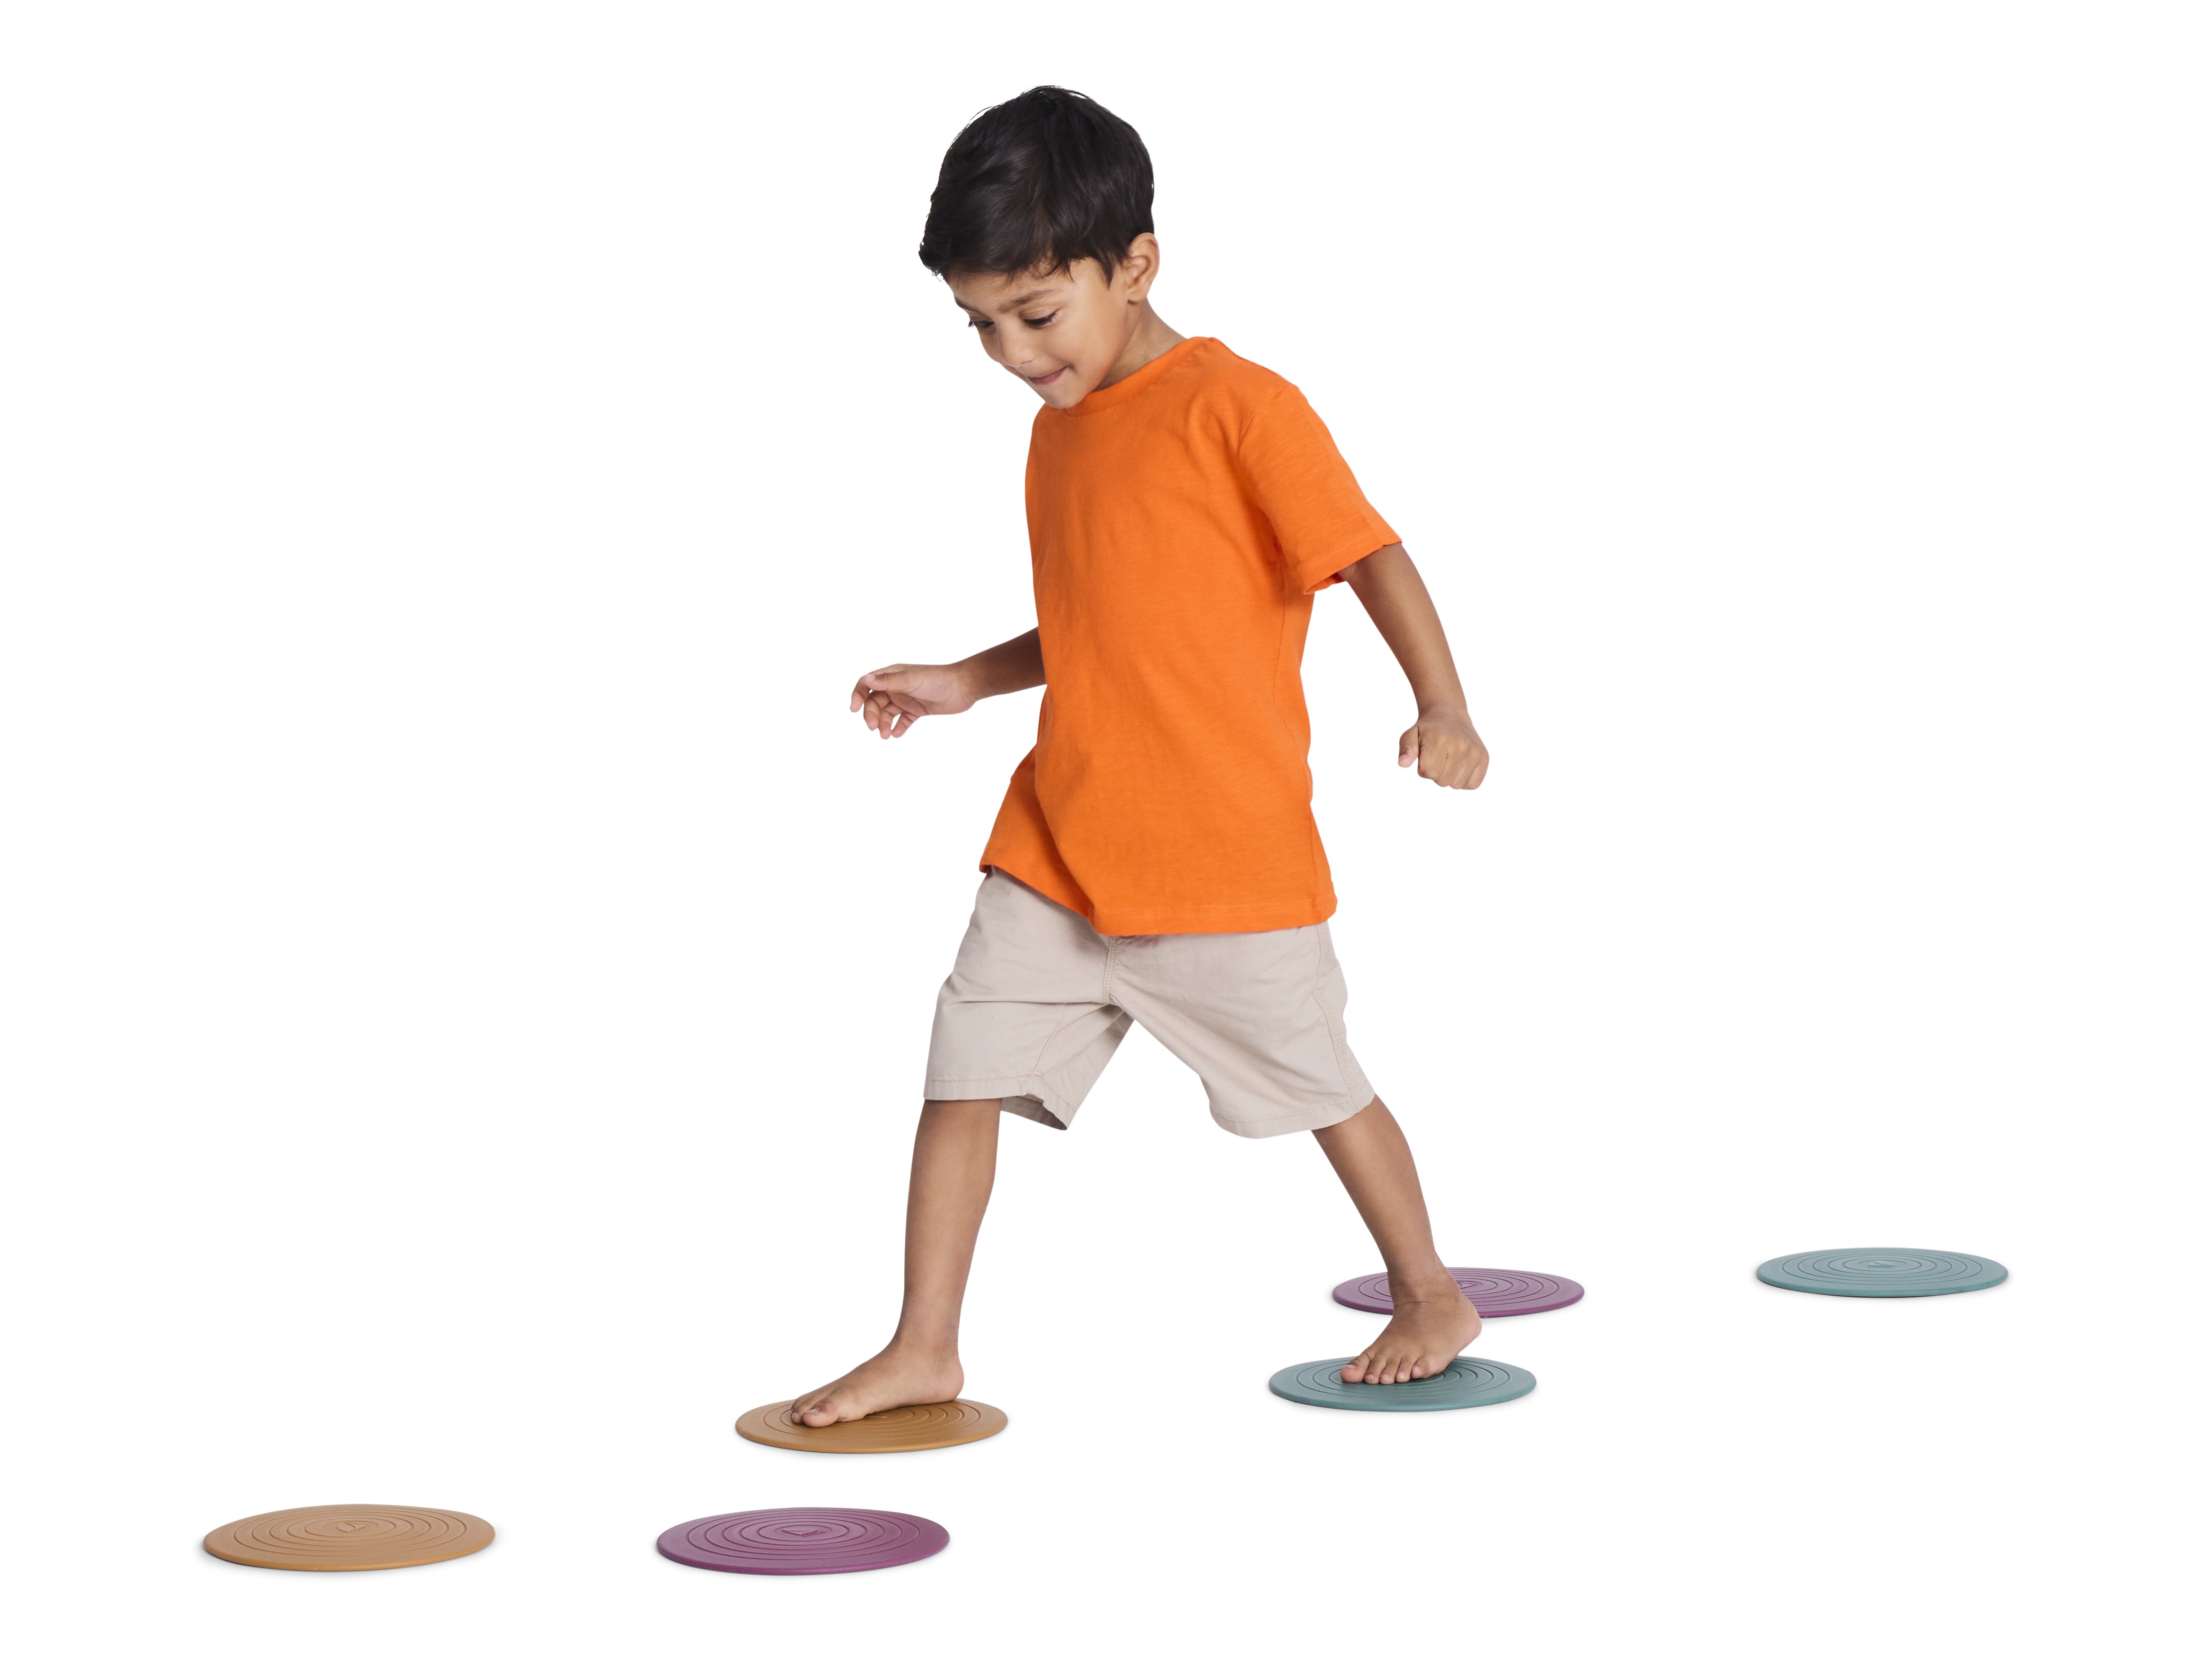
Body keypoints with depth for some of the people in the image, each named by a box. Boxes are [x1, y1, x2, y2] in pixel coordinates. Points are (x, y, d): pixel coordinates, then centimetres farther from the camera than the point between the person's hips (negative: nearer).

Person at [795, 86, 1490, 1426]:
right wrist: (964, 683, 13)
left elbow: (1372, 558, -17)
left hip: (1230, 850, -6)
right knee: (966, 1073, -1)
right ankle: (924, 1350, 8)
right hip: (1058, 848, 6)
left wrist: (1441, 708, -29)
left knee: (1316, 1080, 9)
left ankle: (1432, 1299, 29)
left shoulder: (1239, 408, -13)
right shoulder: (1059, 430, 11)